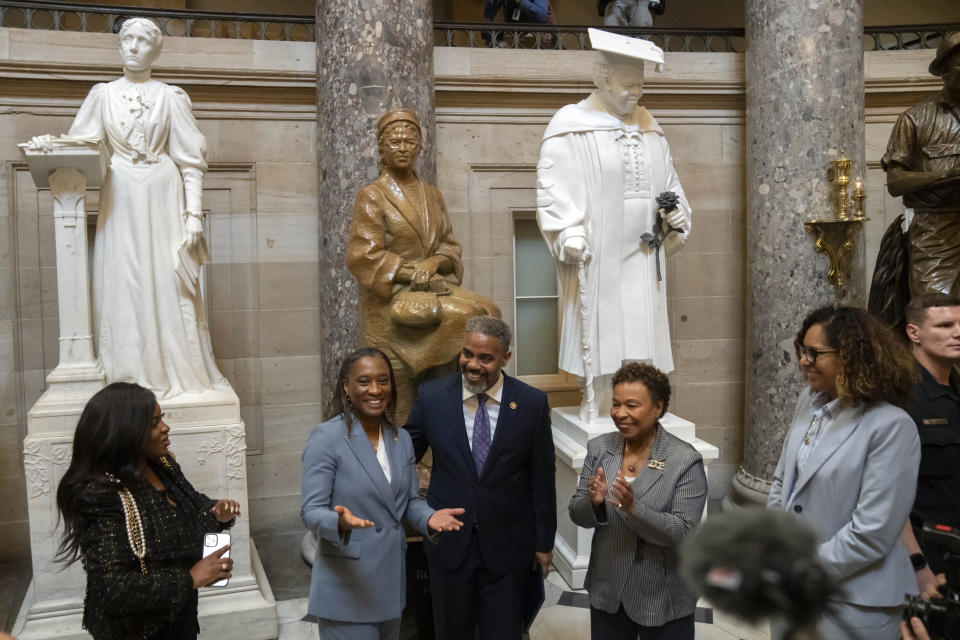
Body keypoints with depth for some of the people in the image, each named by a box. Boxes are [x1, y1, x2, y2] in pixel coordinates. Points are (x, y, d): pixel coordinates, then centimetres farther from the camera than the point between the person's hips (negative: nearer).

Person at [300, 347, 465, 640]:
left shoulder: (401, 438, 6)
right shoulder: (326, 438, -13)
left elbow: (411, 500, 11)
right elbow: (311, 512, -14)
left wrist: (429, 518, -11)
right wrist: (340, 521, -35)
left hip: (392, 581, 6)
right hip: (347, 588, -6)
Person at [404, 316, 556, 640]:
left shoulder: (532, 403, -8)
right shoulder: (432, 396, -7)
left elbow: (542, 479, -2)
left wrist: (544, 541, 3)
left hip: (507, 544, -1)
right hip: (449, 541, 1)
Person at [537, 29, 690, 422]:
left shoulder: (648, 126, 15)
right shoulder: (571, 127, -5)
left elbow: (667, 179, 21)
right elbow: (554, 186, -11)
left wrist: (676, 212, 2)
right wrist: (569, 235, -22)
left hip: (642, 258, 6)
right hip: (597, 258, -6)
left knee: (640, 344, 7)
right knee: (603, 346, -3)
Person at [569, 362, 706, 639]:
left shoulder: (685, 460, -15)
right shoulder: (598, 448, -3)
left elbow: (684, 533, -18)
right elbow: (577, 515, -1)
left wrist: (634, 508, -32)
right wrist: (593, 502, -23)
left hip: (663, 600, -3)